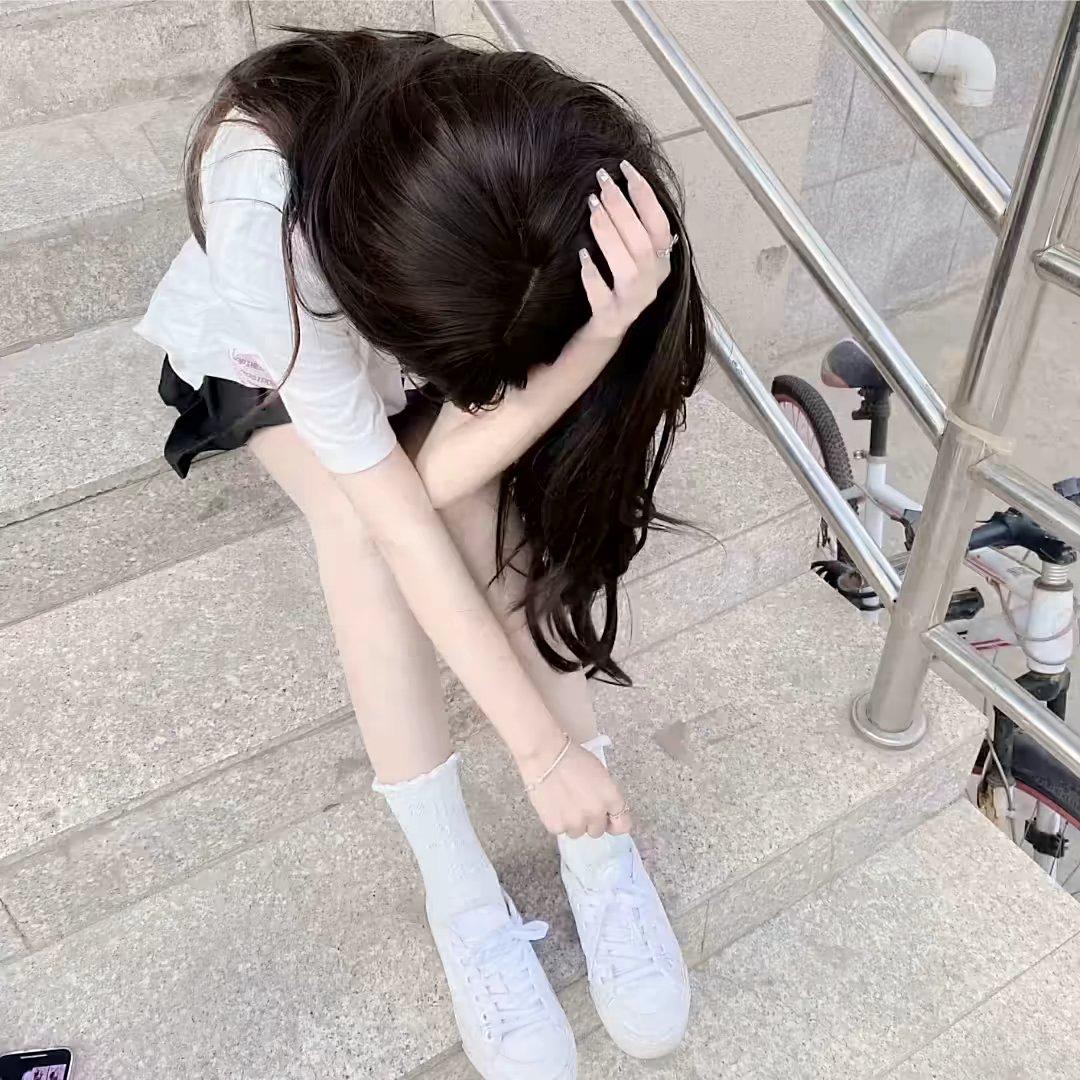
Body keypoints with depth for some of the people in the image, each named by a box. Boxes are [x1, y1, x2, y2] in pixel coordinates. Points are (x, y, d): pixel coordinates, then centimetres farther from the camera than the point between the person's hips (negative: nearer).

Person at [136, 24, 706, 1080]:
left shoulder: (561, 182, -33)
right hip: (259, 351, -2)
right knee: (360, 502, -33)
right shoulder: (265, 216, -43)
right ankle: (458, 894, -21)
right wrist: (542, 745, -37)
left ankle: (600, 855, -18)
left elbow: (446, 472, -35)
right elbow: (398, 516, -40)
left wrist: (609, 333, -50)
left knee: (484, 492, -29)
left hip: (448, 313, 2)